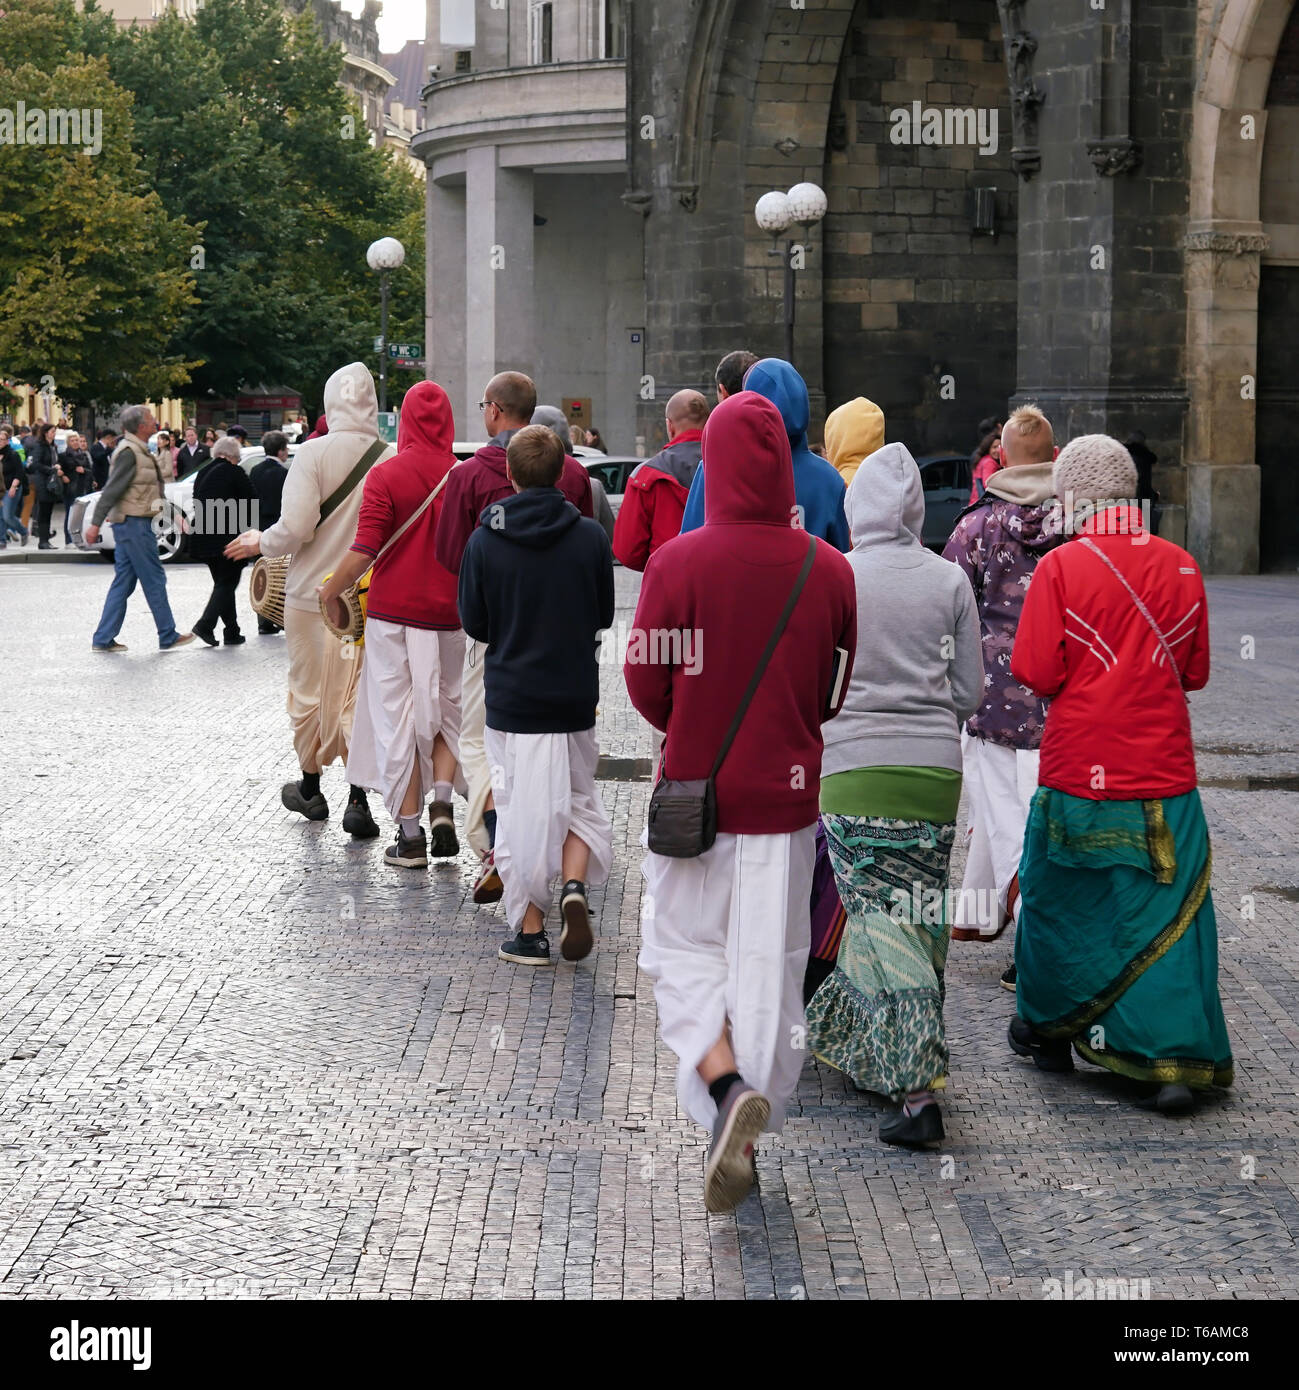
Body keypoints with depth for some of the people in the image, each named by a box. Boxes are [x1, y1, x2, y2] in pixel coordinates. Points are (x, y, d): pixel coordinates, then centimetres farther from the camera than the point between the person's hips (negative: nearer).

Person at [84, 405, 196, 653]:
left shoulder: (138, 450, 16)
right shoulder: (129, 452, -15)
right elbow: (111, 489, -21)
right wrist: (96, 523, -24)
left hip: (130, 524, 10)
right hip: (134, 523, -10)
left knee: (123, 583, 9)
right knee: (154, 580, -3)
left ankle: (104, 639, 9)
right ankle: (168, 637, 4)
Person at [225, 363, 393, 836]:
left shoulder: (315, 453, -14)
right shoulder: (395, 459, -8)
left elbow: (296, 527, -19)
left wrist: (261, 542, 1)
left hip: (314, 595, -1)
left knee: (310, 692, 15)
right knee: (361, 696, 7)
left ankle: (310, 788, 31)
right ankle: (358, 801, 0)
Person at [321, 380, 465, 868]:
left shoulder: (386, 475, -9)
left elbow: (364, 552, -14)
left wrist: (328, 592, 0)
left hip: (394, 612, -2)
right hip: (450, 617, 2)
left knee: (397, 718, 4)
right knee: (446, 712, 19)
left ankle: (410, 837, 5)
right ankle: (441, 801, -1)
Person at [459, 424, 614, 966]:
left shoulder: (484, 541, -8)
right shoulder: (590, 536, -6)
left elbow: (473, 622, 0)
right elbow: (604, 615, 5)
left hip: (510, 696, -1)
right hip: (576, 697, 1)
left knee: (519, 811, 6)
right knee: (578, 801, 17)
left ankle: (530, 930, 8)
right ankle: (574, 886, -7)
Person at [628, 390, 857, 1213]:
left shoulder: (677, 564, -12)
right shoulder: (829, 571, -5)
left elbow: (646, 687, -6)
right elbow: (837, 690, 5)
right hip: (786, 799, 2)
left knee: (685, 956, 13)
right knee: (769, 968, 10)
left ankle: (728, 1089, -11)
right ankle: (746, 1143, 14)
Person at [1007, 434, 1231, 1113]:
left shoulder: (1060, 567, -10)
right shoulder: (1180, 566, 1)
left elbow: (1036, 673, -11)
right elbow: (1196, 671, 9)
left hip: (1079, 771, -2)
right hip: (1165, 772, 2)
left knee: (1059, 898, 16)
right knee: (1165, 910, 5)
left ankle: (1047, 1030, 31)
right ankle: (1176, 1059, -3)